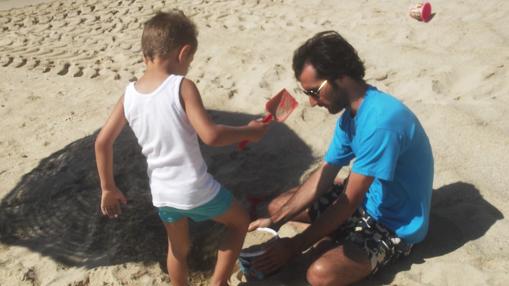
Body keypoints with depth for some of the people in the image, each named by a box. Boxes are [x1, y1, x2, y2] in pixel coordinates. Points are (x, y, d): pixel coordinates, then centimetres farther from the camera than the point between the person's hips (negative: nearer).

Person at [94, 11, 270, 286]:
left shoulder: (129, 94, -1)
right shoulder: (182, 87, -17)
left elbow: (102, 142, 2)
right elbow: (211, 135, -25)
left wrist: (108, 188, 13)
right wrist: (249, 131, -8)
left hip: (162, 193, 5)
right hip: (196, 190, -5)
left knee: (178, 249, 28)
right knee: (239, 222, 23)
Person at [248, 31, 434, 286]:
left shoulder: (380, 121, -32)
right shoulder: (350, 114, -2)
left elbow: (349, 202, -28)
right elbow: (323, 175, 2)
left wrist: (295, 246, -20)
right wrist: (275, 220, -4)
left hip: (396, 225, -8)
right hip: (367, 200, 8)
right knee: (278, 206, 8)